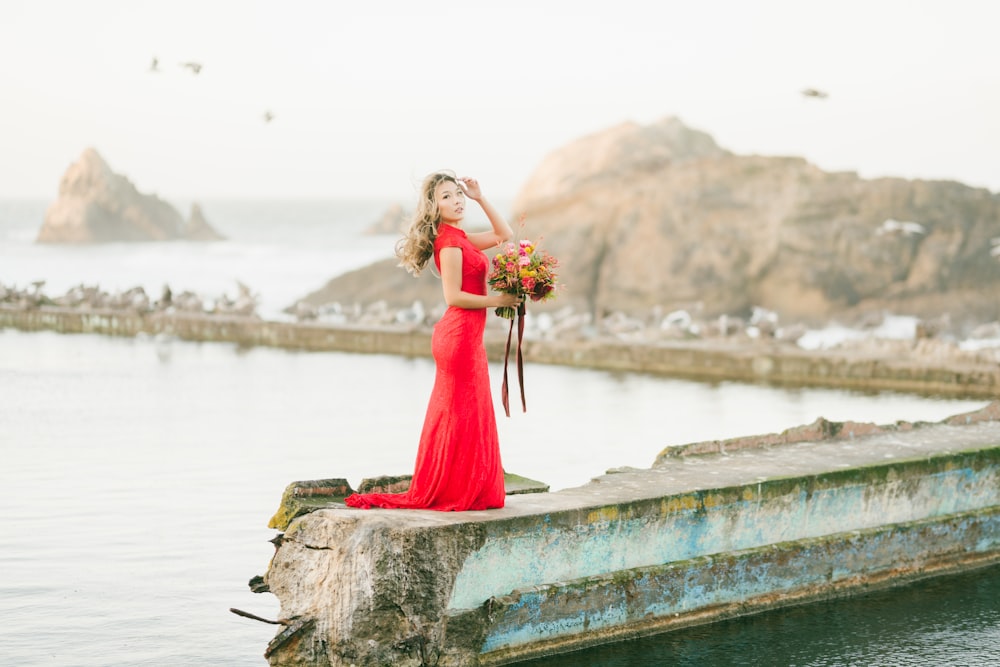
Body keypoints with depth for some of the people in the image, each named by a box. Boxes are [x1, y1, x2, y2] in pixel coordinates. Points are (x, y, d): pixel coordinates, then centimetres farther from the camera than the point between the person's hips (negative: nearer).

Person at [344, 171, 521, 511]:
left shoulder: (460, 237, 13)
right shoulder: (450, 241, -15)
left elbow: (504, 234, 23)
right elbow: (453, 296, -20)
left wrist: (481, 199, 13)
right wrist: (498, 300, -14)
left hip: (465, 336, 10)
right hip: (460, 334, -10)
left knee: (469, 415, 13)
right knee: (460, 415, -4)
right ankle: (451, 494, 2)